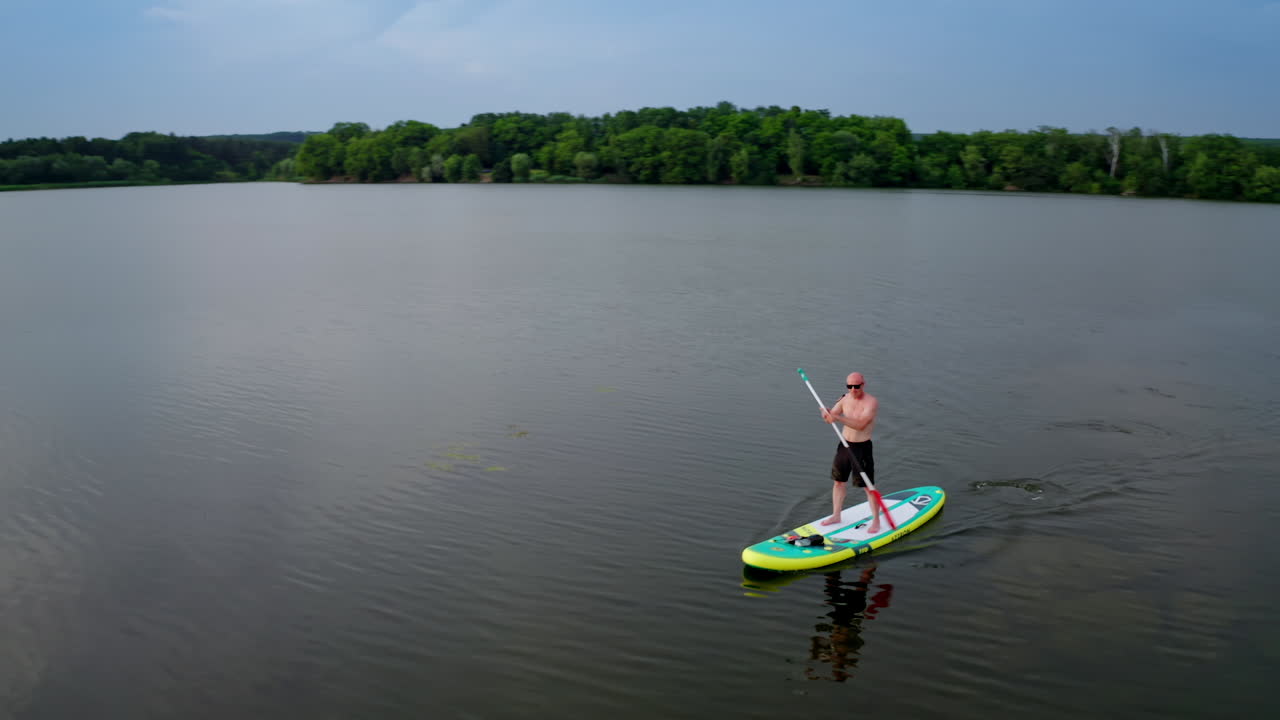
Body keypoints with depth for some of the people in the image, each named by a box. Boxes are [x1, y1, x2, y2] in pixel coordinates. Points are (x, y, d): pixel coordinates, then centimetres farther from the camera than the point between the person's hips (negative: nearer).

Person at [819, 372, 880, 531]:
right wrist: (827, 414, -23)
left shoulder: (871, 402, -17)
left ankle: (876, 521, 12)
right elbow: (831, 418, 2)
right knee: (838, 481, 15)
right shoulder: (845, 398, 3)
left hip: (862, 448, -6)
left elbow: (860, 424, -28)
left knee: (868, 486, -1)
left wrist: (838, 417, -37)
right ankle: (836, 516, 30)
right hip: (844, 445, 6)